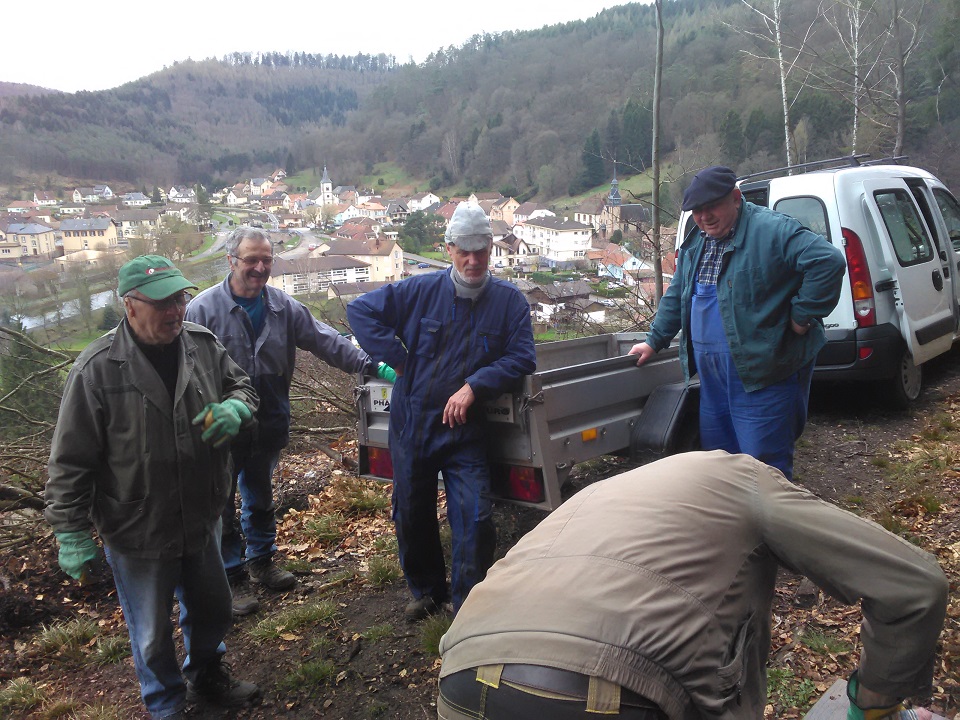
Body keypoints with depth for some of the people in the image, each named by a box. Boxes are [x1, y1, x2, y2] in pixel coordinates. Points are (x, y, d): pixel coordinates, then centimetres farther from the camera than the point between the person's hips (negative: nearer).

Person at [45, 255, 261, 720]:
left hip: (202, 520, 5)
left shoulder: (203, 345, -8)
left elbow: (241, 386, 9)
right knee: (153, 633, 17)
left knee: (212, 610, 26)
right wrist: (72, 534, -11)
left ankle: (207, 677, 55)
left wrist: (236, 407, -16)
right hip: (138, 537, -4)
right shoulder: (98, 369, -21)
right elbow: (70, 463, -14)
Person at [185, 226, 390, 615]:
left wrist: (371, 366, -8)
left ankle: (261, 561, 40)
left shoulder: (284, 306, 1)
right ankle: (232, 577, 23)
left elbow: (325, 340, 1)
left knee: (261, 497, 22)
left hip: (269, 424, 5)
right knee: (223, 505, 7)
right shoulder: (204, 308, -13)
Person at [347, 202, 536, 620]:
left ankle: (468, 604, 14)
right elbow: (361, 310, 0)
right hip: (412, 425, 2)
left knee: (474, 519, -7)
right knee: (412, 515, 15)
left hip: (466, 431, -2)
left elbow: (522, 358, -9)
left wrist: (474, 386, -21)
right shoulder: (422, 291, -3)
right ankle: (427, 590, 39)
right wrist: (399, 360, -7)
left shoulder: (509, 301, -4)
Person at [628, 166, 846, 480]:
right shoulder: (695, 243, 13)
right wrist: (654, 341, 23)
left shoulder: (773, 231, -14)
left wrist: (802, 316, -19)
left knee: (764, 466, -2)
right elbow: (676, 296, 23)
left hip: (762, 372, -8)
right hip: (712, 375, 8)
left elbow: (829, 261, -23)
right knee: (714, 453, 17)